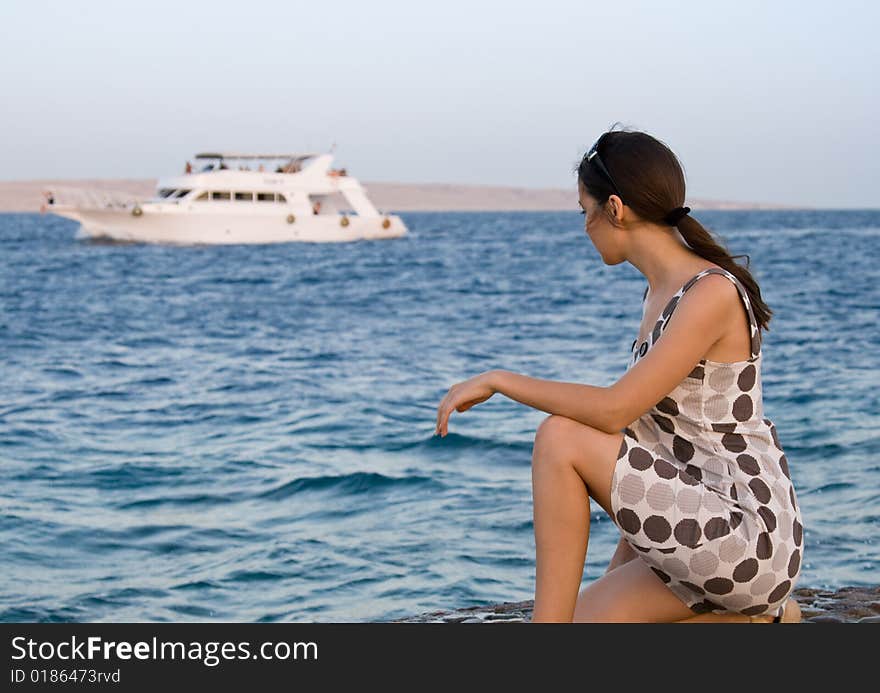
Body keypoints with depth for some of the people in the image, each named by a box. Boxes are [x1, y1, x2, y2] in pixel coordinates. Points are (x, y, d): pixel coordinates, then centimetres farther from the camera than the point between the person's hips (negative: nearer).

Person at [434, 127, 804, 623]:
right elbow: (650, 426, 15)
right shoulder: (661, 293, 11)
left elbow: (614, 411, -25)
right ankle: (758, 617, 13)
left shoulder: (713, 294, -19)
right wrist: (625, 565, 17)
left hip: (748, 539, -10)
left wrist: (499, 380, -14)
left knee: (561, 438, -16)